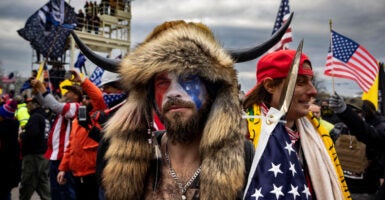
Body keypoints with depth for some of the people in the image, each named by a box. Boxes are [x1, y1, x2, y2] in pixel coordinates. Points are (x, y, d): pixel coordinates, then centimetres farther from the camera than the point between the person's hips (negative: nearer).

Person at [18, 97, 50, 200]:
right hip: (45, 154, 9)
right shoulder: (45, 117, 15)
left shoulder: (35, 117, -11)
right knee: (43, 183, 11)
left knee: (26, 188, -1)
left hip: (33, 155, -9)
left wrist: (21, 135, -7)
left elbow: (31, 133, -26)